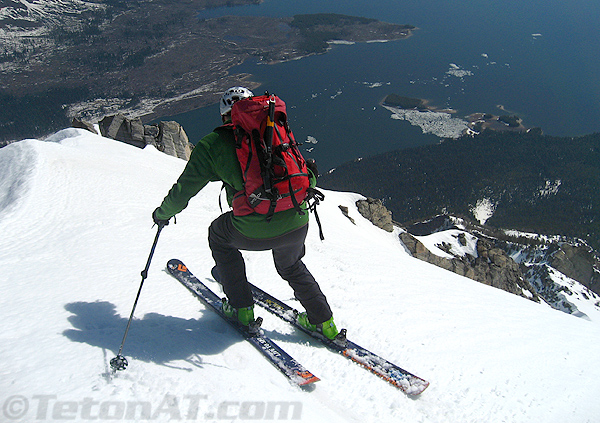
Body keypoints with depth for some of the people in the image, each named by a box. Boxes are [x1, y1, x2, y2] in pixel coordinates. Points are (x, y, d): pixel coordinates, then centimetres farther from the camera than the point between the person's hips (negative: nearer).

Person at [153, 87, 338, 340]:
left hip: (254, 233, -4)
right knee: (290, 266, 36)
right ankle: (324, 323, 36)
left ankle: (242, 310, 31)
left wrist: (163, 213, 27)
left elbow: (183, 191, 8)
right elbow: (306, 180, 16)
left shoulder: (213, 144, 4)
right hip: (297, 226, 4)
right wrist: (311, 180, 40)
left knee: (219, 234, 30)